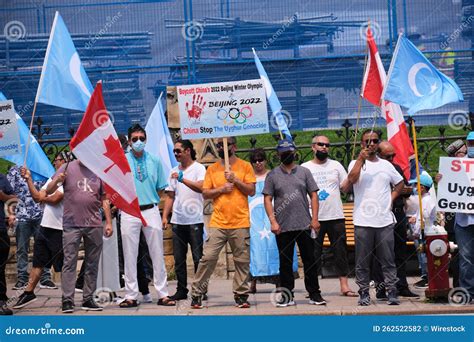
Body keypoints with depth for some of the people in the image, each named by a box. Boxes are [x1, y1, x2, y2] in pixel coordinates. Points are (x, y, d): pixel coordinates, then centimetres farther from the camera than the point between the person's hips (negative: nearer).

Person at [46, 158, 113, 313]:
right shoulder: (67, 168, 4)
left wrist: (109, 222, 9)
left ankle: (88, 299, 12)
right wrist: (57, 180, -21)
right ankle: (67, 300, -4)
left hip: (94, 225, 3)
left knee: (92, 264, 5)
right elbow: (48, 191, 0)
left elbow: (104, 199, 15)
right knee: (69, 262, -5)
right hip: (72, 224, -3)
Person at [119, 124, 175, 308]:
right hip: (129, 213, -1)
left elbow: (161, 188, 13)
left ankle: (162, 294, 7)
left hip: (151, 211, 1)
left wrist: (150, 200, 3)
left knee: (157, 254, 2)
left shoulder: (154, 161, 8)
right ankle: (131, 296, 9)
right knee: (130, 256, 3)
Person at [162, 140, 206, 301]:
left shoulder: (199, 168, -3)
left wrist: (183, 179, -27)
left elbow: (201, 187, -20)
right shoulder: (174, 172, 15)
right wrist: (164, 216, 8)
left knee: (198, 257, -2)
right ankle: (181, 290, 15)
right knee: (178, 258, 8)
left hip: (194, 220, -6)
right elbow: (170, 196, 17)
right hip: (177, 221, 6)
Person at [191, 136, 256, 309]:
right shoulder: (212, 169, 11)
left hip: (240, 223, -1)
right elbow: (205, 193, 7)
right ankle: (197, 293, 3)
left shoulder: (245, 166, 6)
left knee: (242, 261, 2)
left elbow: (252, 191, 0)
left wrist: (235, 180, -10)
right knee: (208, 258, -5)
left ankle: (241, 295, 11)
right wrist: (221, 189, -8)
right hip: (218, 222, 1)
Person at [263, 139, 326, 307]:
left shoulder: (304, 172, 8)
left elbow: (313, 195, 6)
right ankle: (287, 296, 12)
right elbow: (267, 199, 2)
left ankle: (314, 294, 11)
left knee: (310, 260, 3)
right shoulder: (272, 175, 6)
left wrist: (314, 219, -3)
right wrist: (273, 221, -8)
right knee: (285, 262, 5)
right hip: (283, 227, 0)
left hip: (305, 225, 0)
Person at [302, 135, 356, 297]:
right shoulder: (304, 168, 5)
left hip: (336, 216, 2)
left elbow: (345, 188, 7)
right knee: (313, 253, 3)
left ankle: (344, 285, 8)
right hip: (313, 218, -1)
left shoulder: (336, 165, 10)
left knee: (341, 251, 3)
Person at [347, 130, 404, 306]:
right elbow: (352, 179, -18)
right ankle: (364, 293, 9)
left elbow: (399, 183, 24)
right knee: (362, 262, 2)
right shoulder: (356, 163, 3)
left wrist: (391, 199, 10)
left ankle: (392, 292, 6)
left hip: (385, 220, 2)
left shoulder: (386, 165, 12)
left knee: (388, 260, 2)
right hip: (363, 221, -2)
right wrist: (361, 158, -18)